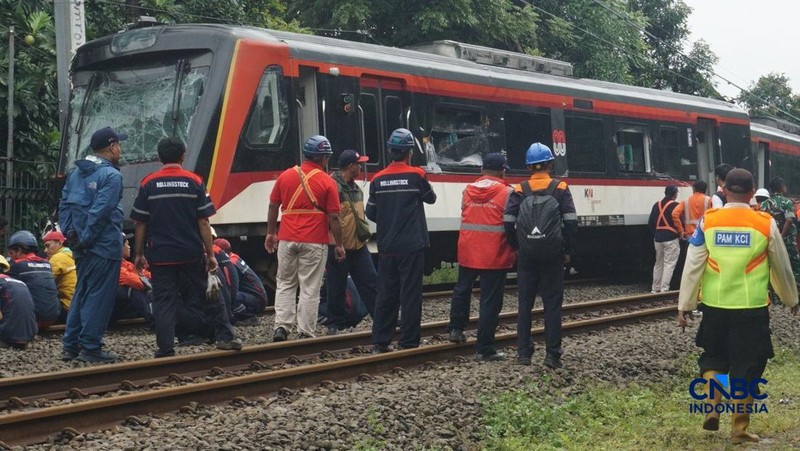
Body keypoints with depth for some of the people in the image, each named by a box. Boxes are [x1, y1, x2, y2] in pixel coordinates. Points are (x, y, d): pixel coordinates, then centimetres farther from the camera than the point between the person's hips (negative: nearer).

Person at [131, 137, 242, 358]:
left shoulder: (148, 184, -1)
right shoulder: (194, 182, -2)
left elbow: (141, 224, 0)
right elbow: (203, 222, -4)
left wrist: (139, 254, 9)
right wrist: (211, 254, 1)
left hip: (160, 255, 0)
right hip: (191, 254, 0)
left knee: (163, 301, 4)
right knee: (209, 296, 14)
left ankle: (166, 350, 3)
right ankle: (225, 337, 18)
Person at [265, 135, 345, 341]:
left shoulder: (285, 176, 5)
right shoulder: (327, 182, -6)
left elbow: (273, 207, 10)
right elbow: (333, 218, -5)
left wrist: (271, 233, 21)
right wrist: (338, 245, 3)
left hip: (287, 240, 3)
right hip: (314, 243, -3)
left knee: (285, 285, 14)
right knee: (310, 289, 3)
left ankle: (281, 327, 5)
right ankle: (306, 334, 3)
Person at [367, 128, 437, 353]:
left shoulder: (378, 179, 2)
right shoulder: (416, 175, -7)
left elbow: (370, 213, 7)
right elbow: (431, 198, 9)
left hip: (386, 247, 4)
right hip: (411, 247, -4)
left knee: (385, 294, 10)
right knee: (410, 294, 1)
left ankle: (380, 341, 11)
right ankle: (408, 341, 1)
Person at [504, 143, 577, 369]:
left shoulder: (520, 190, 1)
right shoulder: (560, 189, -2)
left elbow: (508, 222, -6)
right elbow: (571, 222, -8)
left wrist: (516, 247, 6)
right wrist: (567, 251, 1)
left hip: (526, 255, 1)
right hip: (552, 255, -1)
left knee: (525, 303, 8)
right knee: (552, 304, 3)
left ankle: (523, 353, 9)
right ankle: (552, 354, 0)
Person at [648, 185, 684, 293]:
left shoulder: (657, 205, 9)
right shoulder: (675, 205, -8)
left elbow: (650, 223, 10)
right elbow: (678, 220, -13)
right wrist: (681, 232, 5)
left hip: (658, 238, 6)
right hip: (671, 238, -6)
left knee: (658, 263, 15)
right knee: (669, 264, -4)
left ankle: (656, 288, 18)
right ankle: (664, 289, -11)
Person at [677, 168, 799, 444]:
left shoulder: (708, 221, -4)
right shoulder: (765, 224, -5)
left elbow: (693, 266, -4)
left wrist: (685, 305, 4)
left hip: (715, 305, 2)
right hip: (752, 307, -1)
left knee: (713, 356, 21)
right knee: (747, 366, 8)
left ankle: (712, 409, 5)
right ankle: (739, 428, 12)